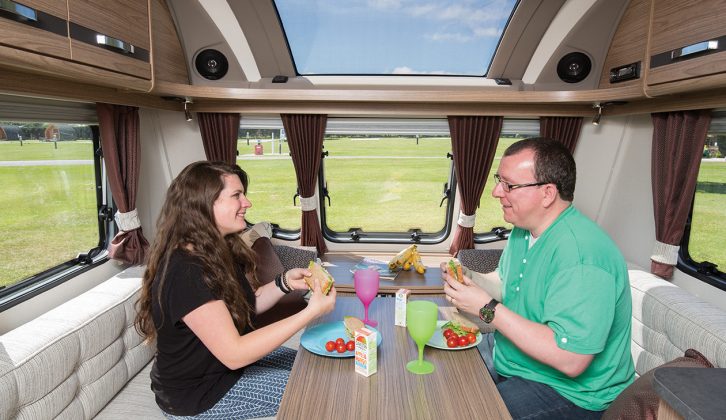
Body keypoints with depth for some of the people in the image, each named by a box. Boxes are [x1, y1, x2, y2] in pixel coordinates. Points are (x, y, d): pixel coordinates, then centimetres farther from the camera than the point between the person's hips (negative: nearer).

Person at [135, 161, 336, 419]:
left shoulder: (217, 252, -2)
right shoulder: (185, 272, -32)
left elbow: (246, 304, 6)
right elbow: (234, 354, -32)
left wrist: (285, 283, -12)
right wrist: (311, 312, -33)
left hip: (227, 357, 9)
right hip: (198, 395, -8)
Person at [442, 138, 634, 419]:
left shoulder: (581, 254, -30)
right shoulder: (524, 230, 1)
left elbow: (571, 361, -33)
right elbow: (506, 281, 17)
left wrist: (487, 309, -29)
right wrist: (470, 279, -5)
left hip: (569, 389, -8)